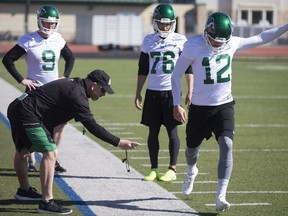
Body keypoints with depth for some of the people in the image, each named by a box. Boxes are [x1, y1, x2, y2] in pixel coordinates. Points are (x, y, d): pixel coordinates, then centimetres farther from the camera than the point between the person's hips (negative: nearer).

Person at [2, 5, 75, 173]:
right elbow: (7, 59, -12)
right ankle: (31, 161, 9)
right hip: (35, 89, -5)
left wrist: (65, 76, 5)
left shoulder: (58, 40, 1)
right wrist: (21, 80, -13)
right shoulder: (29, 41, -13)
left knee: (61, 123, -1)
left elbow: (70, 58, 18)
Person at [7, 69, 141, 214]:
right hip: (26, 114, -11)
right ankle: (47, 203, -21)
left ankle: (24, 190, 48)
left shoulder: (73, 84, 12)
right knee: (50, 152, -17)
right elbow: (92, 126, -23)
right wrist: (118, 142, -21)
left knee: (22, 151, 27)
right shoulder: (76, 95, -19)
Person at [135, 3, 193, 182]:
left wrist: (190, 92, -4)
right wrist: (138, 93, 9)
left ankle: (172, 169, 6)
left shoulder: (180, 41, 0)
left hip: (172, 91, -3)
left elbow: (188, 68, 2)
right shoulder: (148, 41, 7)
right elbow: (142, 70, 12)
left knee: (172, 131, -1)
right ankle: (154, 170, 12)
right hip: (153, 92, 3)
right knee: (153, 132, 5)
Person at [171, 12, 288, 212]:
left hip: (224, 105, 1)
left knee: (227, 145, -19)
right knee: (192, 148, 15)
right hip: (200, 107, -1)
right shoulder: (193, 47, -14)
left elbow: (260, 39, 7)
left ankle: (221, 197, -20)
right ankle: (191, 172, 53)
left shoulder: (232, 43, -5)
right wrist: (177, 104, -12)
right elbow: (176, 75, -5)